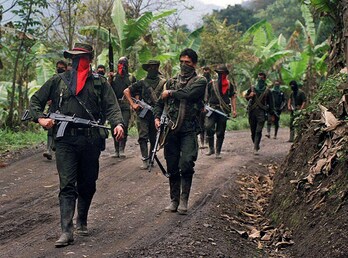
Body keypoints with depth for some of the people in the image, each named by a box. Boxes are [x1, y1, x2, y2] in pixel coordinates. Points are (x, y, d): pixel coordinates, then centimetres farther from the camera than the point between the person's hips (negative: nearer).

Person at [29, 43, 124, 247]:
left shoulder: (100, 83, 9)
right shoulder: (58, 81, 11)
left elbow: (112, 106, -1)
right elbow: (36, 100, 17)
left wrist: (118, 124, -20)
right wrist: (40, 118, -1)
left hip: (91, 140, 1)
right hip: (65, 140, -1)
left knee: (88, 184, 11)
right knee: (67, 185, -9)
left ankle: (82, 221, 32)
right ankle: (67, 231, -13)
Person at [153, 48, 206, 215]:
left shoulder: (200, 81, 2)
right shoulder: (171, 82, 17)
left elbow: (188, 94, -17)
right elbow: (160, 103, 18)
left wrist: (170, 93, -3)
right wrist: (157, 118, 1)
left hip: (188, 130, -4)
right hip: (170, 129, 4)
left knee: (186, 164, -16)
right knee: (172, 168, 6)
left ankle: (184, 200, -6)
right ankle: (174, 200, 16)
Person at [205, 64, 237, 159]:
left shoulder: (229, 85, 9)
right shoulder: (211, 83, 7)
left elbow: (233, 97, 11)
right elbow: (206, 96, 10)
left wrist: (234, 110, 3)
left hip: (223, 110, 1)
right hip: (212, 109, -1)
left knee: (220, 132, 4)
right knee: (209, 128, -17)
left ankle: (218, 152, 12)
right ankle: (211, 148, -3)